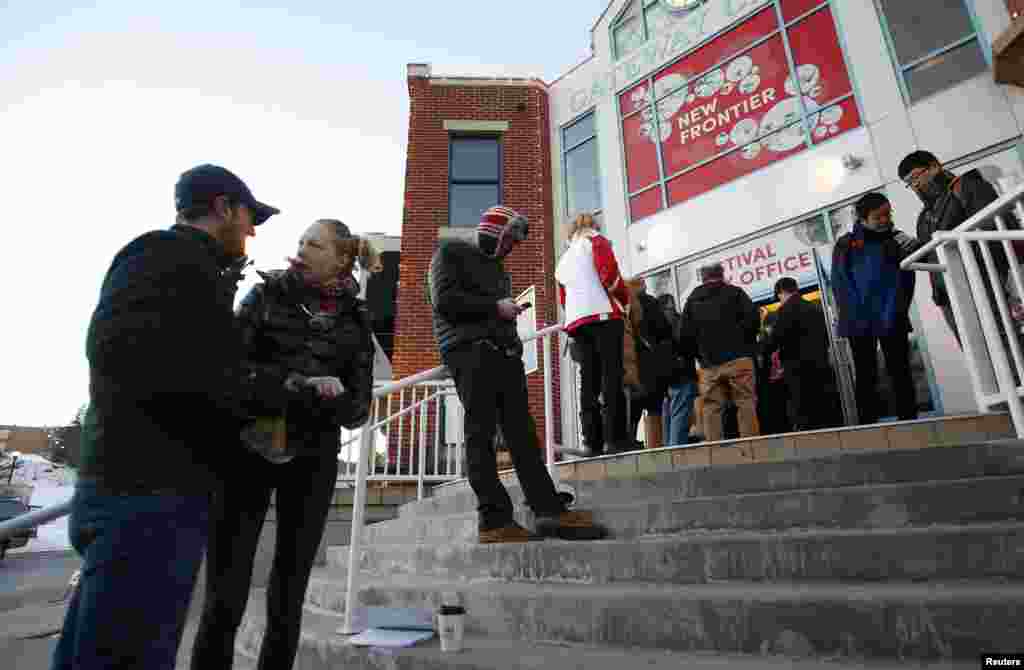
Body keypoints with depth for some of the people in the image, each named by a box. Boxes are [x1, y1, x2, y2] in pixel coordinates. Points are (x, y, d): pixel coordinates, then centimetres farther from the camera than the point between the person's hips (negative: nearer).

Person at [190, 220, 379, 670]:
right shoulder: (266, 294, 3)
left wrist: (322, 400, -19)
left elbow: (358, 406, 0)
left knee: (288, 600, 11)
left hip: (313, 461, 2)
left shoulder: (355, 319, 4)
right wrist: (300, 385, -19)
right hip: (248, 450, -1)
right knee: (224, 601, -2)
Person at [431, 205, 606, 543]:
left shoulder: (496, 266, 31)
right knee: (481, 434, -9)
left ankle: (550, 511, -3)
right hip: (469, 349, -7)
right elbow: (444, 299, -8)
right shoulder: (451, 252, 7)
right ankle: (495, 520, -9)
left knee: (521, 433, 0)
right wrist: (495, 305, -7)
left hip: (502, 352, 8)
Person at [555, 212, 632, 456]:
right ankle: (615, 440, -15)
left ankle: (593, 443, -2)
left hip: (576, 321, 6)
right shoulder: (596, 241, 10)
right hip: (603, 314, -6)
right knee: (611, 377, -10)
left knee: (589, 382, 2)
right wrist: (625, 299, 5)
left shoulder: (562, 260, 28)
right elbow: (609, 274, -6)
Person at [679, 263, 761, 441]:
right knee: (746, 403, -2)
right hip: (737, 358, -2)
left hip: (709, 364, 3)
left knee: (711, 408, 2)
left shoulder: (692, 300, 16)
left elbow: (686, 334, 8)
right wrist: (746, 344, 9)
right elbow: (753, 318, -4)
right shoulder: (734, 292, 9)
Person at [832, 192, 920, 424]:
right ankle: (868, 426, 9)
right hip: (859, 322, -1)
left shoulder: (897, 240, 8)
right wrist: (852, 314, -9)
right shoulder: (846, 244, 3)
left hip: (892, 319, 1)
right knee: (866, 377, 5)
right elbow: (839, 283, -1)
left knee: (900, 373, 4)